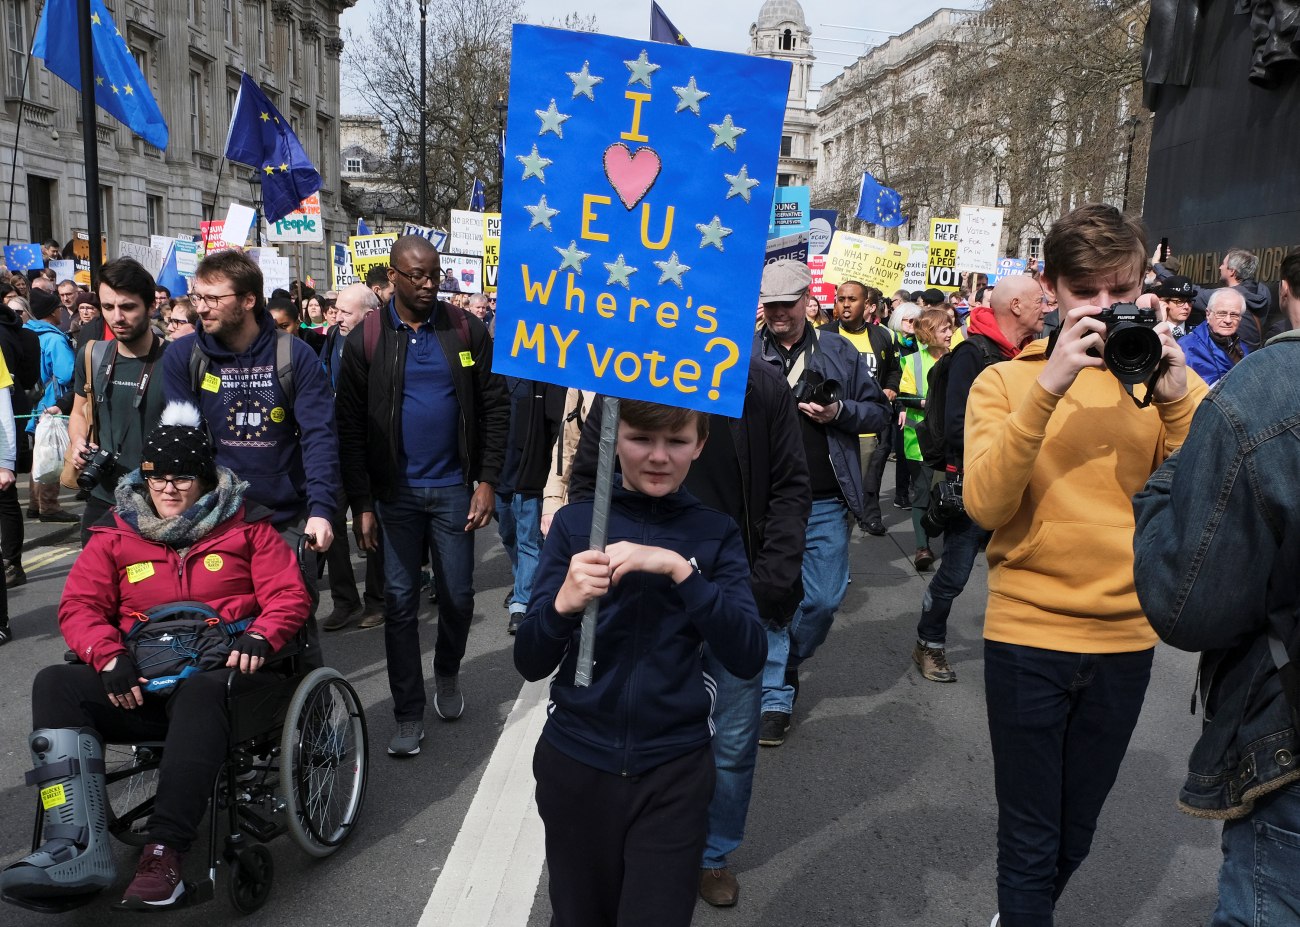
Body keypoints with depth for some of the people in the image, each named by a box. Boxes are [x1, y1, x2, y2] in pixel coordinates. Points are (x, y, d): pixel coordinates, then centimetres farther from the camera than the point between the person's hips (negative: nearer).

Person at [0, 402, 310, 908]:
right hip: (140, 686, 4)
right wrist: (109, 657, -11)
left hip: (216, 673, -3)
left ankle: (164, 852, -39)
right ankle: (78, 849, -35)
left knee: (200, 693, -39)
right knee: (55, 684, -23)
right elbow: (79, 605, 9)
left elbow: (289, 594, 3)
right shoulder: (117, 533, 17)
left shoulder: (244, 526, 10)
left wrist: (261, 636, -18)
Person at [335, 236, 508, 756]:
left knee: (458, 595, 10)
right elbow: (351, 427, -3)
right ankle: (409, 716, 15)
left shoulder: (466, 330, -1)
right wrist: (362, 504, -7)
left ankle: (447, 674, 38)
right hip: (396, 492, 0)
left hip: (454, 488, 1)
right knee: (400, 601, 4)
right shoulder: (366, 340, -2)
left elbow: (494, 408, -1)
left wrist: (486, 481, -7)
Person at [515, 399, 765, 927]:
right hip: (575, 764, 1)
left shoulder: (715, 534, -3)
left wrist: (681, 571, -26)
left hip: (673, 770, -1)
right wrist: (563, 604, -29)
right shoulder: (575, 523, -4)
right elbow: (530, 663, -8)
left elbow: (748, 658, -14)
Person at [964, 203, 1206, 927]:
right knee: (1030, 839, 7)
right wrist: (1049, 386, -25)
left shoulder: (1170, 378, 1)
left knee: (1077, 831, 22)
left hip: (1126, 636, 3)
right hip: (1028, 631, -3)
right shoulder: (1006, 380, -4)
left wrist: (1175, 399, -21)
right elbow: (986, 505, -18)